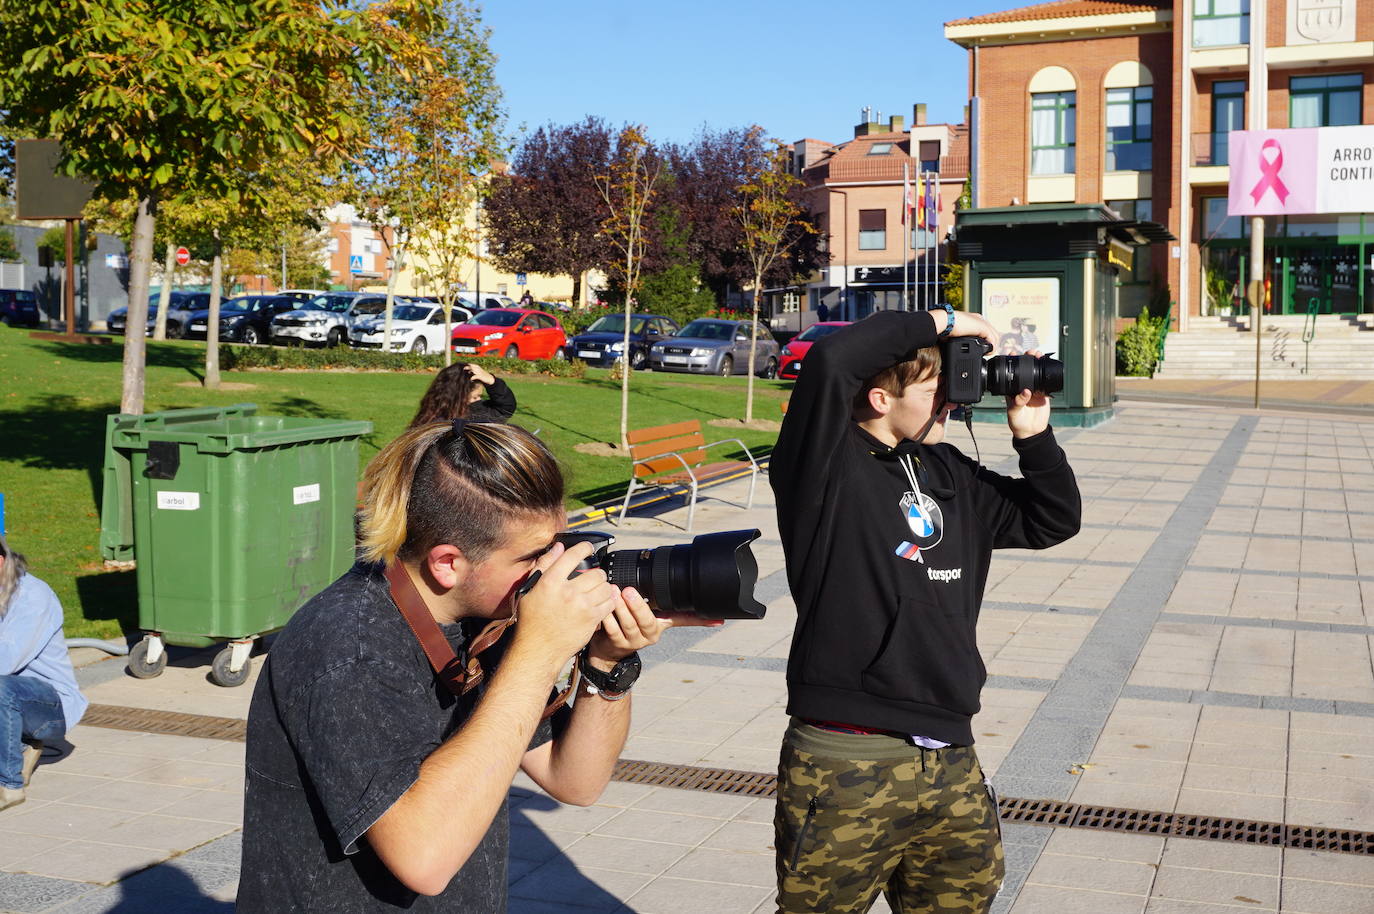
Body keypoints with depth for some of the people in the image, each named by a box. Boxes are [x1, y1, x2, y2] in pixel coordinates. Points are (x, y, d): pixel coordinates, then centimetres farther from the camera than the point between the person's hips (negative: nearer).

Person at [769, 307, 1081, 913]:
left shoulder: (950, 474, 15)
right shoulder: (829, 467, -8)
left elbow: (1054, 520, 23)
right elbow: (830, 362, -25)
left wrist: (1034, 436, 8)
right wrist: (939, 321, -13)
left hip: (951, 765, 7)